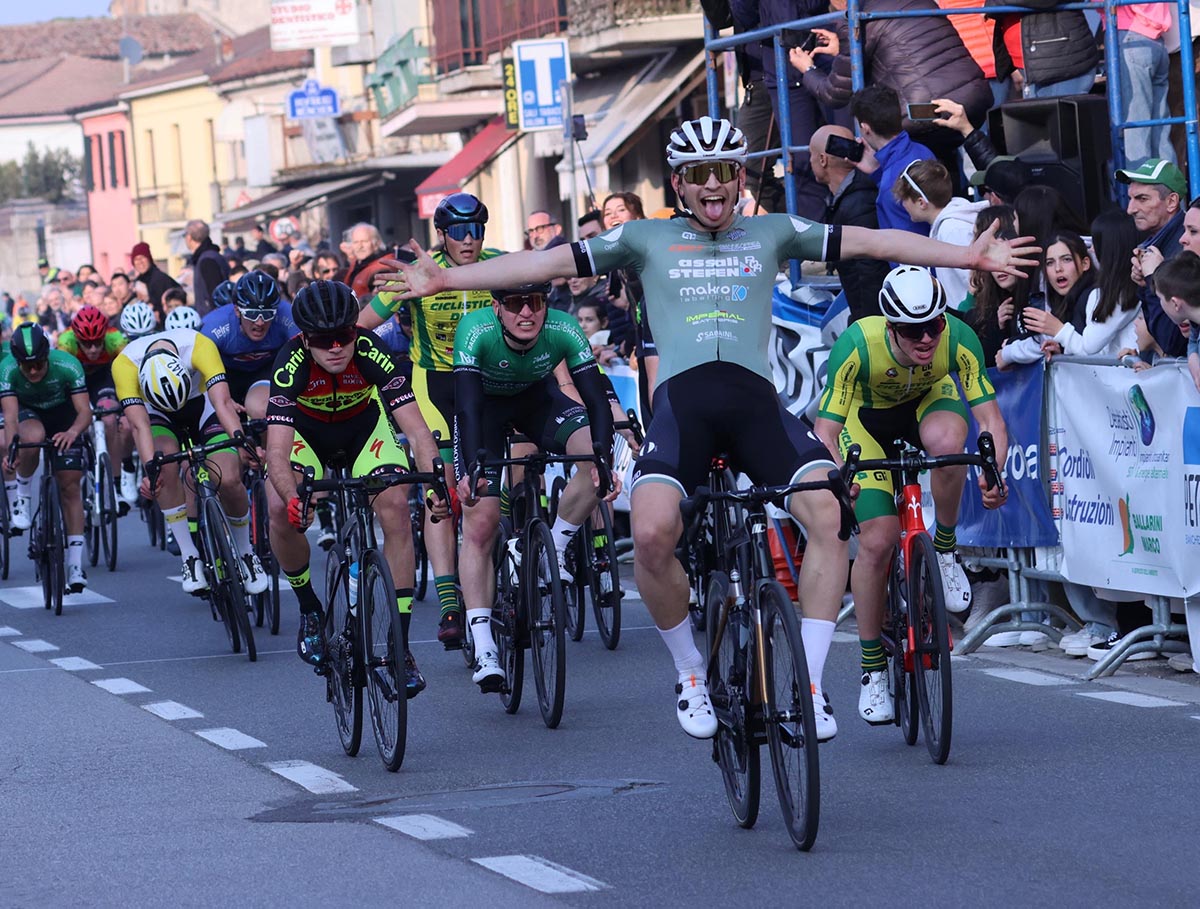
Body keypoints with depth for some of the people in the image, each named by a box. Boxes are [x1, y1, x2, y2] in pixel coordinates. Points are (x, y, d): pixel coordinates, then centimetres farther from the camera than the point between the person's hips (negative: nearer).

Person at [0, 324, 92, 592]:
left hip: (63, 415, 0)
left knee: (70, 486, -8)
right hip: (28, 412, 0)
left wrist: (73, 432, -56)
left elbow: (85, 412, -35)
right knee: (32, 438, -37)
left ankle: (75, 566, -3)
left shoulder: (67, 365, -32)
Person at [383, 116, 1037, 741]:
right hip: (682, 399, -1)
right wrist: (444, 279, 8)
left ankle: (809, 684, -12)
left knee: (832, 513, -24)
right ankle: (690, 673, 0)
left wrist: (970, 256, 9)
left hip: (755, 399, 1)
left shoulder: (773, 233, 20)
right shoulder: (646, 239, 19)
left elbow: (869, 242, 16)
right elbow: (550, 262, 15)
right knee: (651, 534, -26)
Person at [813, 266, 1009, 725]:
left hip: (930, 400, 1)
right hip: (868, 417, -1)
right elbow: (826, 430, -33)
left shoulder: (959, 339, -32)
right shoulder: (857, 346, -36)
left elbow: (990, 416, -30)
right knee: (876, 542, -14)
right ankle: (872, 668, 4)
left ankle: (946, 549, -12)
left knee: (946, 439, -38)